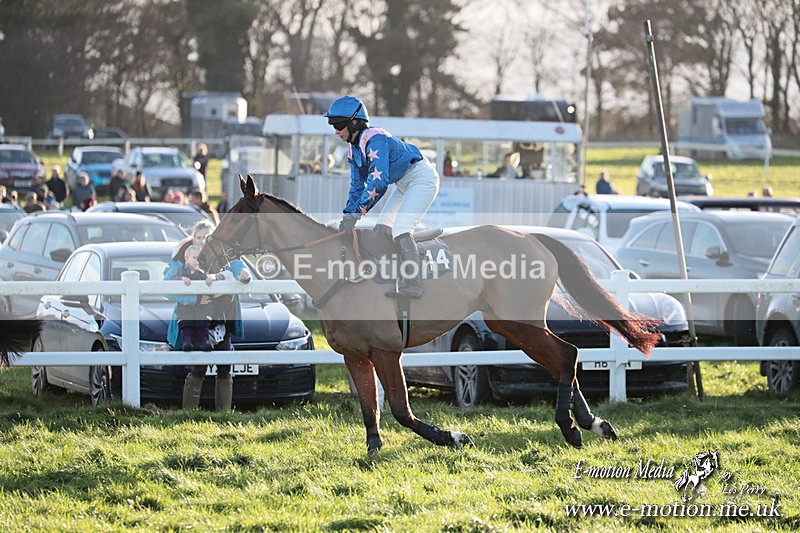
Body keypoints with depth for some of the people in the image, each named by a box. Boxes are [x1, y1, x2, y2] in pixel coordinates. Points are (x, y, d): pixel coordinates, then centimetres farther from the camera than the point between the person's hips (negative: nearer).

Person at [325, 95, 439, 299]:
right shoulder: (354, 150, 6)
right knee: (382, 229, 5)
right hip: (404, 184, 11)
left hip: (422, 177, -11)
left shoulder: (374, 139, -25)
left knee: (400, 229, -22)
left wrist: (354, 214, -31)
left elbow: (377, 181, -32)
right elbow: (357, 186, 9)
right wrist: (347, 216, -5)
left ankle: (412, 285, -25)